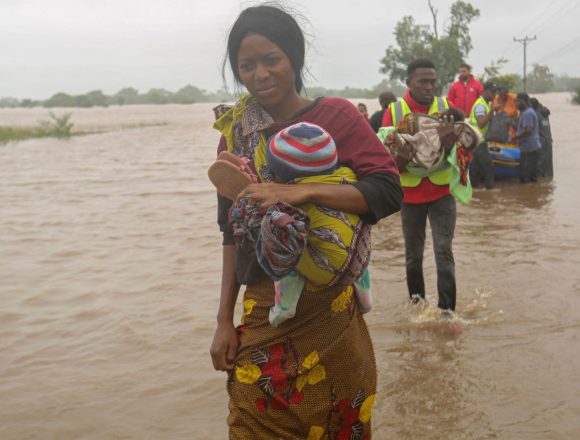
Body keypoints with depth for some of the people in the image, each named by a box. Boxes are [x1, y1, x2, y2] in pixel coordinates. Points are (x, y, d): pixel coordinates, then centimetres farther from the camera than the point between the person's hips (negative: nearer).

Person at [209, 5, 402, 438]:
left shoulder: (334, 115, -6)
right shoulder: (235, 133, 4)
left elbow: (389, 191, -16)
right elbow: (233, 234, 8)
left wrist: (302, 192, -27)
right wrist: (224, 320, 5)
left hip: (328, 313, -3)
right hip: (261, 316, 3)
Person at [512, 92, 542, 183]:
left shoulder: (527, 113, -15)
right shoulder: (529, 112, 20)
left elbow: (528, 130, -24)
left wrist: (515, 137, -15)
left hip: (528, 148, -11)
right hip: (534, 147, 11)